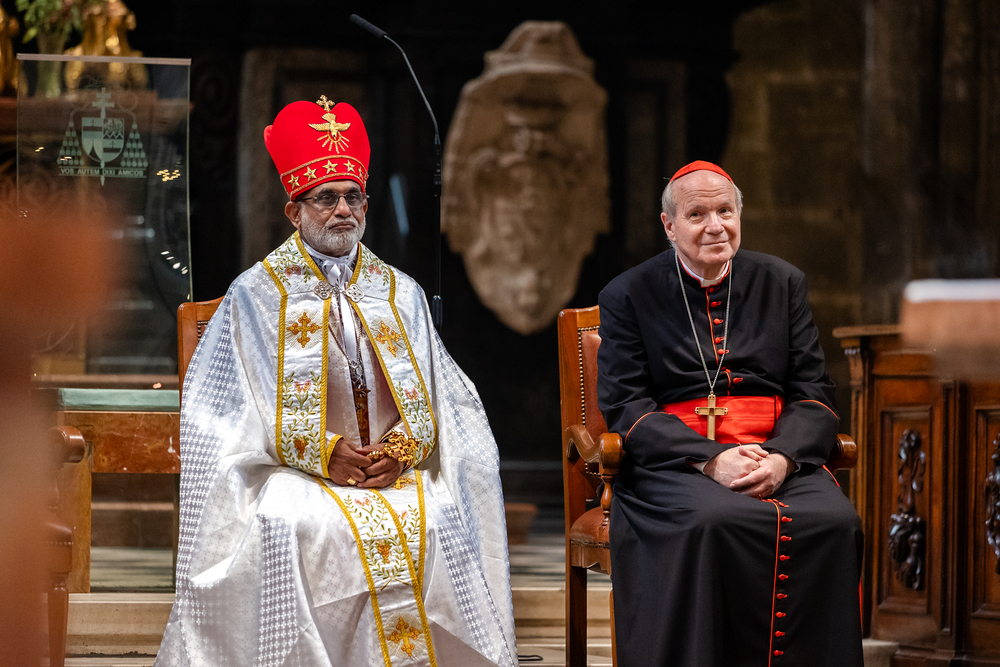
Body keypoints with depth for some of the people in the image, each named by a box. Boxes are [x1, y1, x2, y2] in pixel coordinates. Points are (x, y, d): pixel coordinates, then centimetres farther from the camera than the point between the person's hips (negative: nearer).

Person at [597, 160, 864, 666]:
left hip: (778, 458, 3)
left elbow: (813, 393, 11)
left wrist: (782, 458, -12)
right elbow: (625, 408, -1)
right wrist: (711, 460, -16)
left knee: (835, 521, -29)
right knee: (715, 522, -37)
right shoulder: (628, 297, 8)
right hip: (674, 462, -2)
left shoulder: (781, 284, 16)